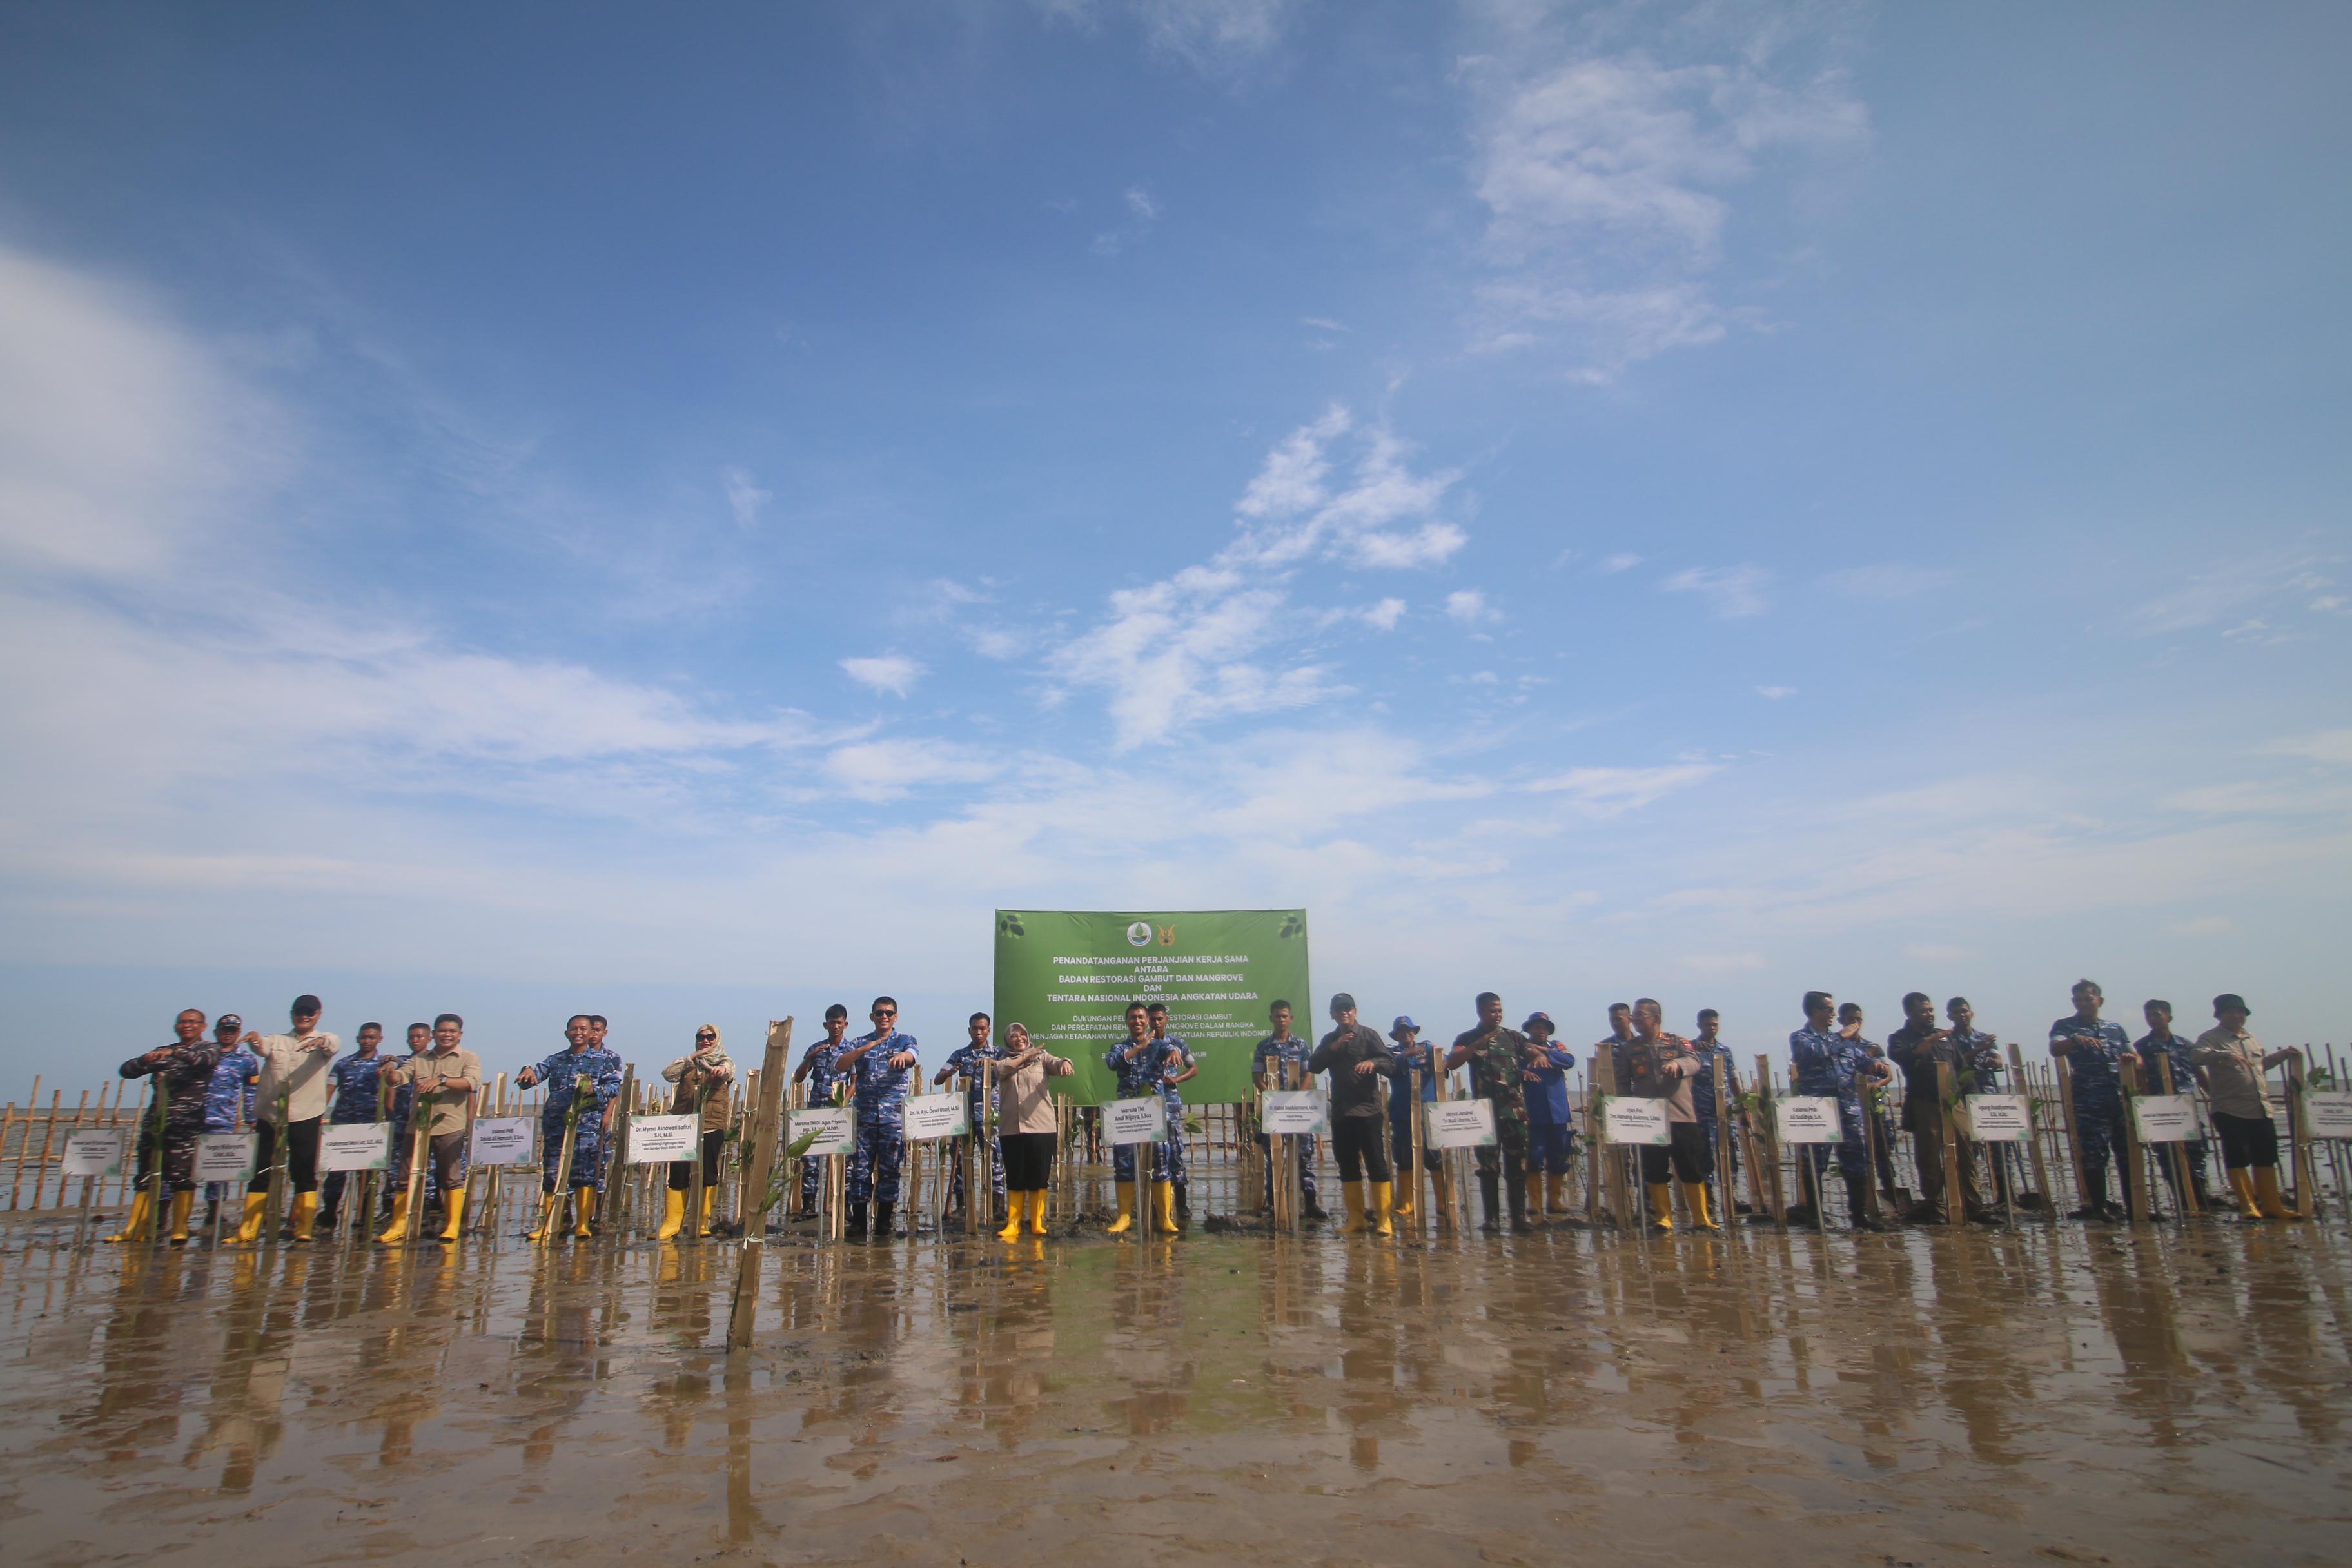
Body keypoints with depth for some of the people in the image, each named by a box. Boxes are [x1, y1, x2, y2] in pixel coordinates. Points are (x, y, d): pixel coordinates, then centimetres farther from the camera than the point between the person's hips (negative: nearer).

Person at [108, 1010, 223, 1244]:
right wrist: (145, 1060, -10)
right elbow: (127, 1071, 12)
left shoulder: (209, 1049, 7)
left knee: (182, 1177, -8)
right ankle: (134, 1230, 13)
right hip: (155, 1122, 5)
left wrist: (174, 1053, -31)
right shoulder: (162, 1052, 20)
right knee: (145, 1176, 6)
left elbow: (206, 1060, -16)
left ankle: (180, 1231, -3)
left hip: (186, 1125, -5)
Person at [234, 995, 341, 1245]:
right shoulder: (276, 1041, 14)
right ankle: (246, 1232, 14)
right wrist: (255, 1041, -33)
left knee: (305, 1175, 1)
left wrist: (321, 1041, -41)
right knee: (260, 1174, 6)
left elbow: (334, 1044, -17)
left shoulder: (324, 1042, 7)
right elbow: (262, 1048, -8)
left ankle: (303, 1230, 7)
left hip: (307, 1117, -2)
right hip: (270, 1116, 3)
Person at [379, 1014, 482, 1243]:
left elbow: (470, 1083, -14)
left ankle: (452, 1226, 6)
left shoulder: (469, 1059, 3)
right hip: (418, 1126, 4)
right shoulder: (419, 1060, 15)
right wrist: (390, 1072, -19)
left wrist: (441, 1081, -28)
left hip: (450, 1127, -4)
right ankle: (397, 1227, 16)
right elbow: (397, 1079, 4)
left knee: (453, 1178, -1)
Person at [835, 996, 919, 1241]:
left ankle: (884, 1225, 11)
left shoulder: (905, 1040, 7)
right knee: (860, 1168, 0)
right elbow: (838, 1066, -2)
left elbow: (911, 1054, -17)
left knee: (889, 1170, 2)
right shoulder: (860, 1043, 12)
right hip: (864, 1114, 2)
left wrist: (901, 1056, -42)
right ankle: (858, 1225, 8)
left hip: (894, 1116, -1)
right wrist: (864, 1049, -15)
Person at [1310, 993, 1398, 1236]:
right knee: (1347, 1166, 8)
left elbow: (1390, 1061, -8)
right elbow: (1313, 1067, 4)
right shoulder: (1329, 1040, 14)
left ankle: (1383, 1220, 0)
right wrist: (1333, 1048, -9)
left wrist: (1372, 1062, -29)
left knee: (1376, 1164, -5)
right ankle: (1355, 1220, 16)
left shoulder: (1368, 1035, 0)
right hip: (1340, 1111, 5)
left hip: (1367, 1109, -5)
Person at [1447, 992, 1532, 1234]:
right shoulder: (1468, 1039, 5)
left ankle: (1519, 1216, 9)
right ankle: (1492, 1217, 6)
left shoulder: (1513, 1037, 12)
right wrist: (1479, 1044, -19)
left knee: (1518, 1166, 2)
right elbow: (1450, 1063, -10)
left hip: (1515, 1110, 2)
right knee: (1488, 1167, 0)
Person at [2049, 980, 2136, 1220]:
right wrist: (2075, 1040, -30)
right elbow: (2055, 1050, -11)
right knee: (2095, 1154, -4)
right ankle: (2099, 1206, 3)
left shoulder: (2116, 1029, 19)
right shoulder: (2065, 1026, 6)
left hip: (2122, 1099, 4)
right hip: (2089, 1102, -4)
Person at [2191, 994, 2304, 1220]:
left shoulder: (2252, 1038, 20)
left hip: (2262, 1110, 7)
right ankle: (2249, 1207, 1)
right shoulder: (2211, 1038, -5)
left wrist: (2284, 1055, 27)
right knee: (2237, 1159, -5)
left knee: (2266, 1158, 11)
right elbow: (2196, 1055, -26)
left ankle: (2272, 1206, 20)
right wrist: (2225, 1055, -38)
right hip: (2230, 1110, -7)